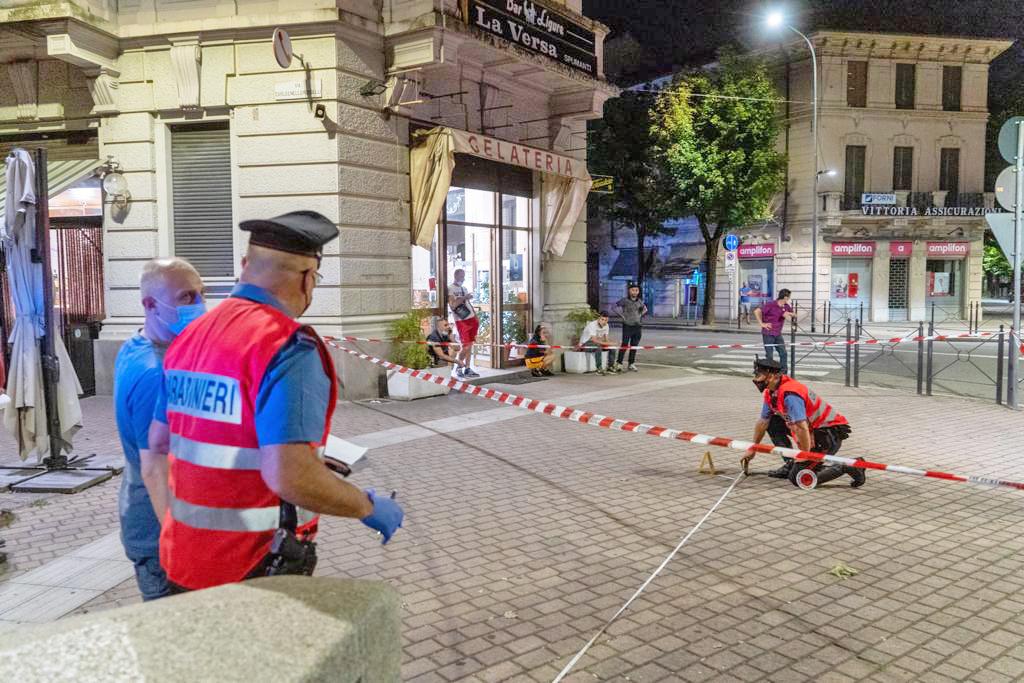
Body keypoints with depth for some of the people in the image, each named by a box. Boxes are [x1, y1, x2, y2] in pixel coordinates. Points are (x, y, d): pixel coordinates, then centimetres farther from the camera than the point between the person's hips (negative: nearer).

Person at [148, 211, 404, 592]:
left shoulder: (189, 336, 4)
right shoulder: (288, 347, -22)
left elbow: (158, 441, 14)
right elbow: (290, 475, -30)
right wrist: (369, 507, -14)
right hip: (255, 567, -7)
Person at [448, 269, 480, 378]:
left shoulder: (464, 288, 18)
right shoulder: (450, 289, -7)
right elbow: (452, 305, -18)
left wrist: (476, 316, 17)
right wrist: (464, 298, -22)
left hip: (471, 319, 7)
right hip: (461, 321, -7)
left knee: (470, 345, 7)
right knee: (465, 346, -9)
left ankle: (467, 369, 12)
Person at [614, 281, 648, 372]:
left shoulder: (640, 301, 8)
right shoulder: (625, 300, -7)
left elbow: (644, 309, 26)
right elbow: (615, 306, -4)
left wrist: (640, 316, 12)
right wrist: (622, 315, -6)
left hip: (637, 326, 5)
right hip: (627, 326, -5)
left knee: (634, 346, 8)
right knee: (624, 345, -7)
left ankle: (631, 364, 15)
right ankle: (619, 363, 0)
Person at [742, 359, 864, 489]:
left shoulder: (789, 395, -27)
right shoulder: (770, 393, 3)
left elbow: (802, 429, -31)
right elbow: (763, 422, 15)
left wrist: (804, 459, -23)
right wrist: (752, 449, 20)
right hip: (812, 430, 9)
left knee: (799, 478, -14)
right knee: (772, 423, 8)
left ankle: (847, 468, -5)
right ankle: (790, 465, 13)